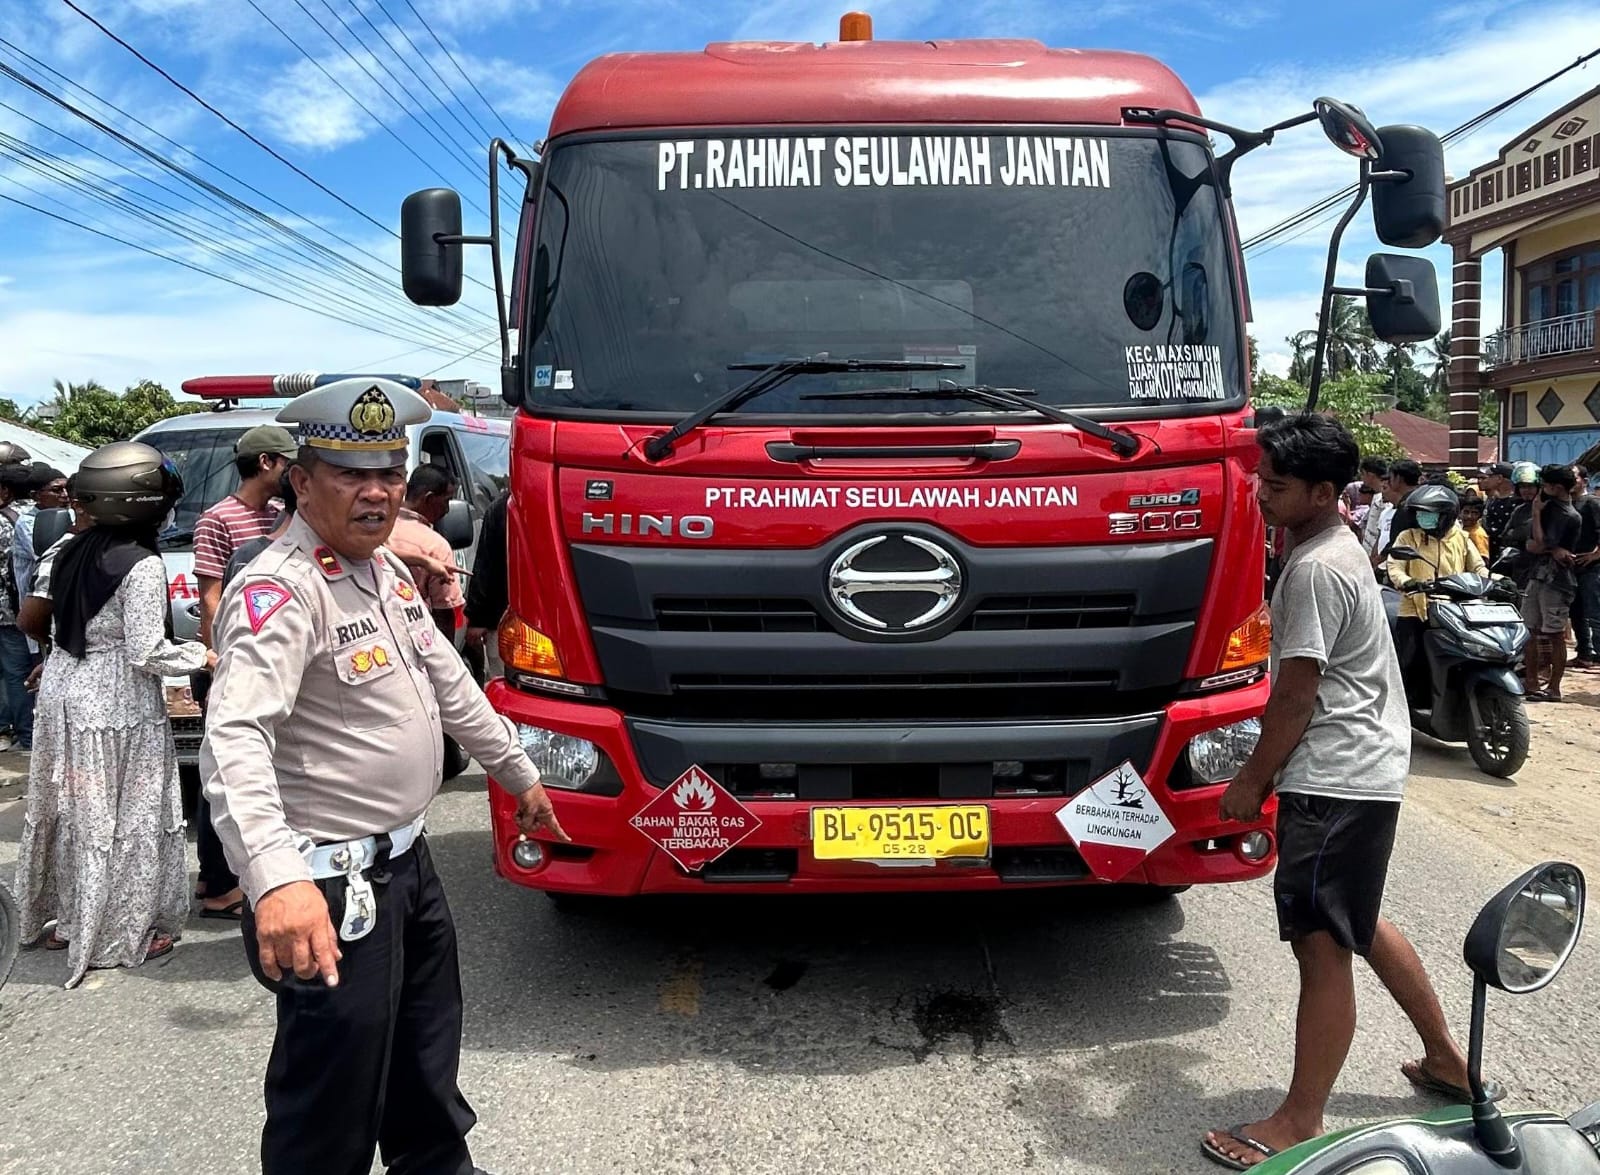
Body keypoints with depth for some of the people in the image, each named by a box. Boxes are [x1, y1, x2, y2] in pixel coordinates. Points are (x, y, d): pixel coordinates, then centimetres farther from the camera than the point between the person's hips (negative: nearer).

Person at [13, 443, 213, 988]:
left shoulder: (71, 550, 5)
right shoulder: (142, 565, -19)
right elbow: (147, 654, -19)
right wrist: (201, 654, -5)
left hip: (64, 686, 8)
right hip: (117, 704, -8)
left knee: (74, 810, 19)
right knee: (125, 818, 5)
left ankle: (67, 917, 33)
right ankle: (122, 933, 15)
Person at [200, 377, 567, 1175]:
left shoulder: (386, 569, 8)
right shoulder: (280, 591, -23)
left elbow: (448, 682, 19)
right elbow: (235, 741, -37)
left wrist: (518, 772, 23)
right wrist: (276, 878, -51)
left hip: (407, 859, 10)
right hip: (328, 885, -10)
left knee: (427, 1053, 27)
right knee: (331, 1107, 4)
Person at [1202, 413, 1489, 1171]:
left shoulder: (1316, 569, -19)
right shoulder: (1338, 549, 12)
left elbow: (1295, 695, -18)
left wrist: (1252, 780, -8)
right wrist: (1272, 769, 19)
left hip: (1336, 780, -11)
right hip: (1364, 768, 11)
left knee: (1322, 944, -4)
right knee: (1359, 923, 24)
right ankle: (1446, 1059, 40)